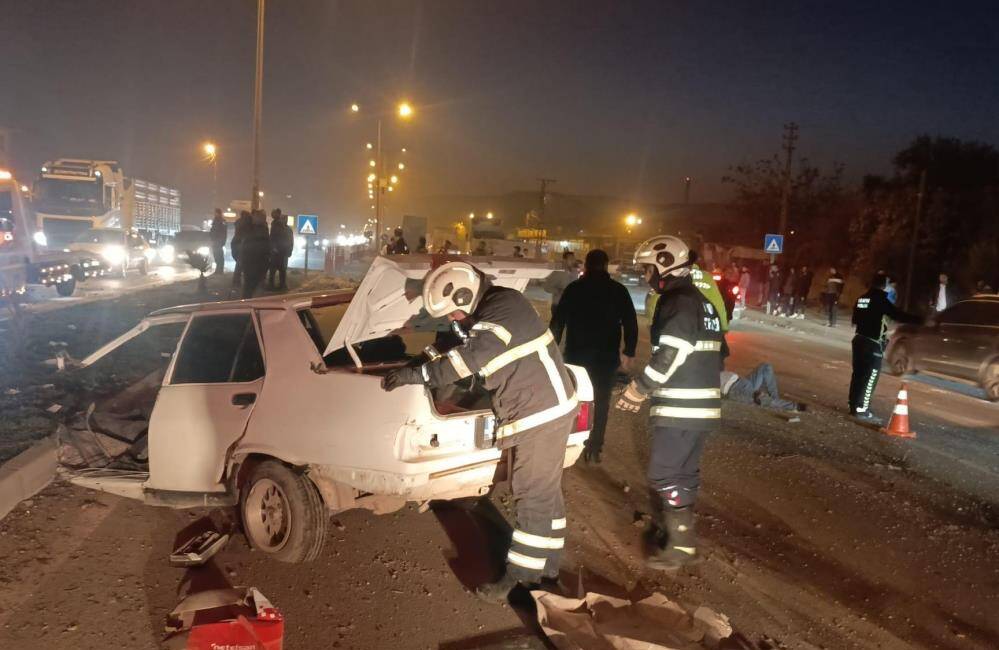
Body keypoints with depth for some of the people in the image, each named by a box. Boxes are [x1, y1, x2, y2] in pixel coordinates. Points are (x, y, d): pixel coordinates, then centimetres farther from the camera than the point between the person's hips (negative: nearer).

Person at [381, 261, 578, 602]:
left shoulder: (502, 310, -22)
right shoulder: (493, 306, 9)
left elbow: (465, 360, -25)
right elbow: (472, 356, 21)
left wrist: (410, 375, -18)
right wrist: (437, 358, 8)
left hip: (543, 413, -10)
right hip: (539, 410, 10)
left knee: (534, 496, -3)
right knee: (544, 492, 16)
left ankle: (520, 577, 5)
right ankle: (546, 566, 28)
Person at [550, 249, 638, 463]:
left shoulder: (573, 288, -2)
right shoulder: (618, 291, 1)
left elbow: (558, 320, -3)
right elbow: (630, 323, 2)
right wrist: (628, 352, 10)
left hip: (576, 353, 0)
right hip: (606, 355, 0)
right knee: (601, 401, 9)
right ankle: (594, 447, 7)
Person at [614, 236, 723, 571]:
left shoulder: (677, 302, -16)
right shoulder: (701, 302, 16)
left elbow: (669, 357, -23)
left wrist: (636, 390, -12)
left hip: (680, 407, -10)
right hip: (702, 405, 10)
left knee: (665, 476, -3)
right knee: (684, 471, 18)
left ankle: (680, 546, 2)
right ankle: (668, 527, 30)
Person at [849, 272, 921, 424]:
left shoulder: (863, 298, 10)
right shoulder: (880, 299, -14)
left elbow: (855, 319, 18)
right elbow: (897, 315, -17)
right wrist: (920, 320, -13)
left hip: (860, 339, 8)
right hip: (873, 343, -8)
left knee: (858, 374, 13)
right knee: (870, 378, -4)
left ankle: (854, 406, 18)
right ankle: (861, 411, -4)